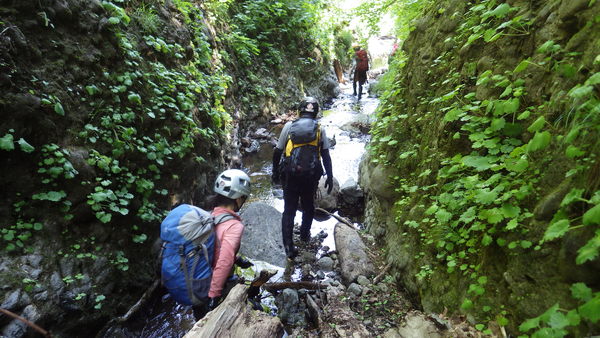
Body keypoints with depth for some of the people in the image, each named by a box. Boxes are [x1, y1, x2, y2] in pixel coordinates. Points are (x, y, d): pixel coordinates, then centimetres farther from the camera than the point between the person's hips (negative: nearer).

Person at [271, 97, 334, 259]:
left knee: (289, 210, 8)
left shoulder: (289, 126, 1)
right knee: (308, 206, 23)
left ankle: (289, 247, 7)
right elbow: (326, 155, -2)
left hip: (290, 175, 0)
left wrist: (275, 172, 13)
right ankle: (304, 234, 40)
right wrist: (329, 177, 5)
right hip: (311, 176, 1)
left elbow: (277, 152, 1)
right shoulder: (320, 129, 0)